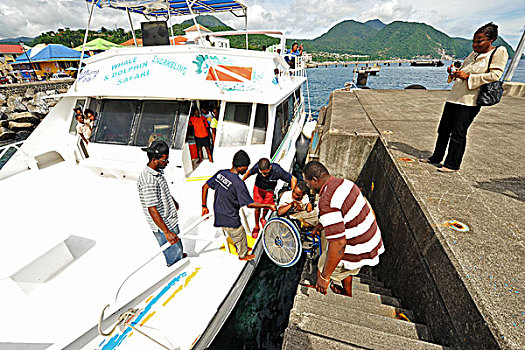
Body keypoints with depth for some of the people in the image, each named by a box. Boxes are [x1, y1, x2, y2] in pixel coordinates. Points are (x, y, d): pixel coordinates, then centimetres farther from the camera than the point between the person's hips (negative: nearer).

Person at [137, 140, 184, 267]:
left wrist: (174, 202, 36)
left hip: (171, 222, 9)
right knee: (174, 254, 6)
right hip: (162, 227, -9)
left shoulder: (157, 172, 3)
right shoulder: (148, 181, -28)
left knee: (178, 246, 27)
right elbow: (152, 209, -30)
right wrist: (166, 232, -31)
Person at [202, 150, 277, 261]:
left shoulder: (221, 173, -8)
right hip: (230, 220, -7)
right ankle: (243, 255, 48)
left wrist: (204, 206, 11)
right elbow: (250, 204, -24)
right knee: (240, 237, 22)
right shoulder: (238, 183, -30)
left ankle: (242, 248, 56)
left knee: (238, 235, 31)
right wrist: (268, 206, -12)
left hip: (219, 215, 7)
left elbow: (205, 187, 1)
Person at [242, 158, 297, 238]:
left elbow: (293, 179, -27)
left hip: (270, 190, 0)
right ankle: (256, 227, 30)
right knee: (257, 207, 5)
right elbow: (249, 172, -11)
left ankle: (263, 218, 41)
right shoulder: (257, 167, -35)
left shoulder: (277, 170, -39)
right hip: (258, 188, 1)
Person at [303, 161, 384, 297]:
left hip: (357, 253, -8)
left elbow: (338, 243, -33)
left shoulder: (326, 201, -32)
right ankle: (347, 294, 59)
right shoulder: (345, 182, -2)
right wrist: (321, 225, 25)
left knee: (321, 274, 15)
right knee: (346, 268, 35)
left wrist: (324, 277, -22)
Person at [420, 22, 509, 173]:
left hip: (469, 101, -7)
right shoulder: (474, 54, 20)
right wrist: (453, 72, 8)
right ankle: (437, 157, 21)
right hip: (454, 97, 7)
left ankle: (452, 164, -1)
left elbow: (495, 75, -12)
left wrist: (468, 76, -16)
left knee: (458, 133, -8)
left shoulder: (499, 52, -1)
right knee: (443, 129, 9)